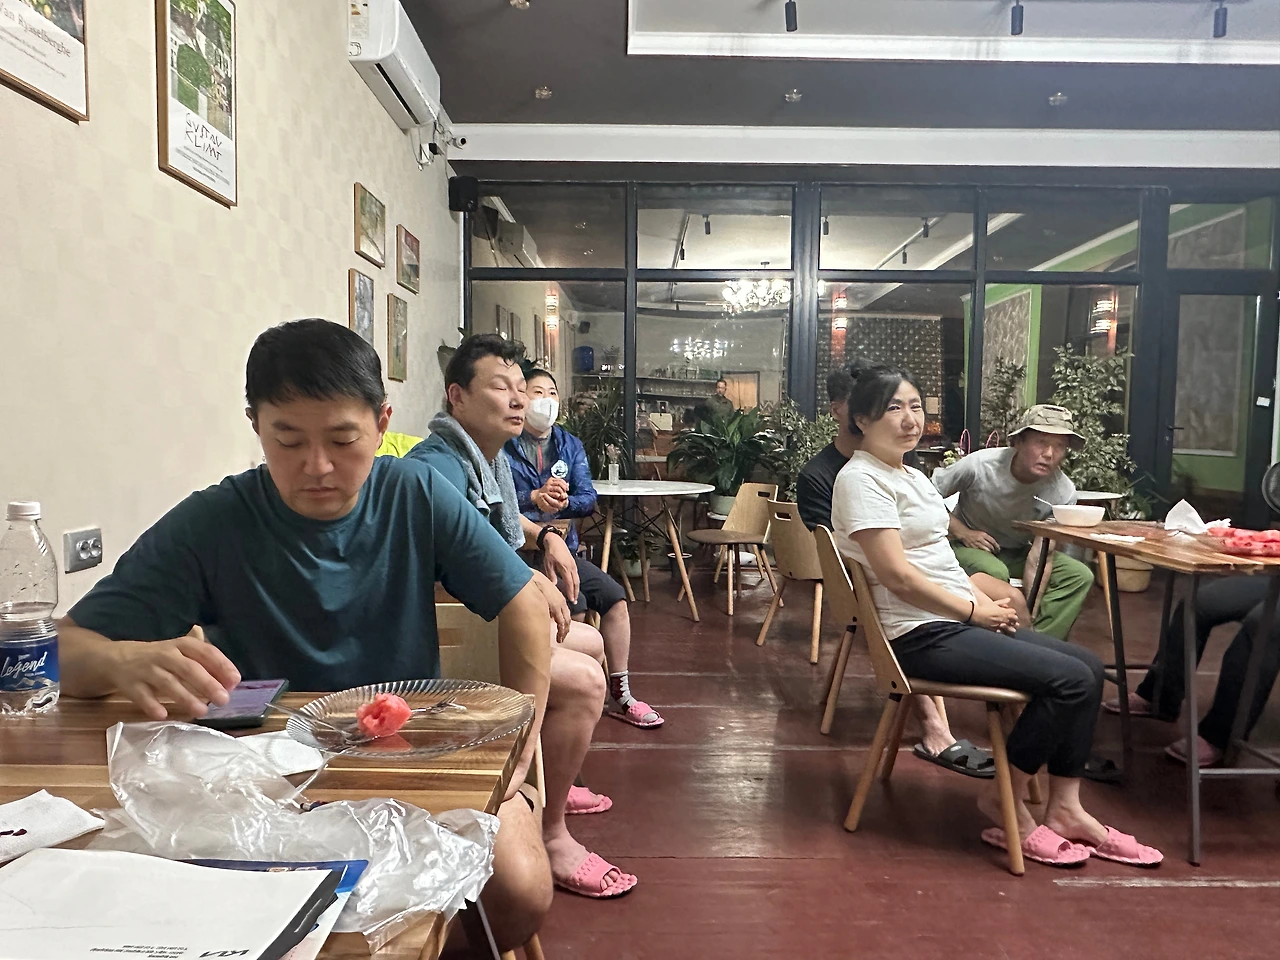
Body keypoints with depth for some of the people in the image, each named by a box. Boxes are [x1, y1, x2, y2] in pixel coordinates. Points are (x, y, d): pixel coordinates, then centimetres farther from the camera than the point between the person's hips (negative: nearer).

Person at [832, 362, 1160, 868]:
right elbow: (897, 575, -20)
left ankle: (1064, 807, 10)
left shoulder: (911, 475, 17)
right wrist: (973, 609, -11)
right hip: (920, 634, -10)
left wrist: (984, 601, 2)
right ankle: (1003, 800, 2)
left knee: (1088, 666, 3)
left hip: (957, 618, 10)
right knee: (1069, 680, -15)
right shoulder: (861, 479, -14)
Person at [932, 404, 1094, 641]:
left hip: (1018, 554, 4)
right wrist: (962, 532, -23)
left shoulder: (1063, 493, -19)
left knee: (1080, 576, -17)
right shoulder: (980, 465, -24)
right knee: (994, 573, -35)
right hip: (967, 547, -3)